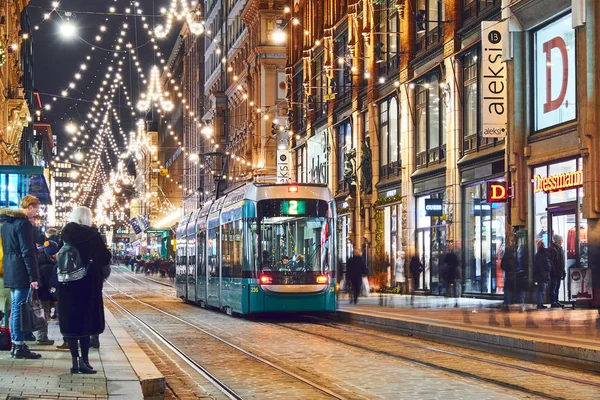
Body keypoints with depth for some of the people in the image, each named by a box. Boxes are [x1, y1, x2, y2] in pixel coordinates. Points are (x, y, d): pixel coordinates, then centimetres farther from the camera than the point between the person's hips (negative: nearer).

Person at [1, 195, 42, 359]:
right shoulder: (23, 224, -15)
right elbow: (28, 252, -18)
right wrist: (33, 277, -17)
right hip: (21, 273, -9)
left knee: (15, 309, 13)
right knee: (19, 309, -5)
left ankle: (16, 344, 18)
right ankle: (19, 347, -2)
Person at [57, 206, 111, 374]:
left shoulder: (65, 234, 3)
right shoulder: (92, 235, -9)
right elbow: (105, 258, -9)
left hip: (67, 285, 4)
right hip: (87, 284, -4)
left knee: (71, 321, 8)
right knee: (86, 321, 3)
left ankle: (75, 361, 8)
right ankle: (84, 361, -1)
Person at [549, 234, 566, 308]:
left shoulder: (560, 248, 16)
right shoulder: (552, 249, -13)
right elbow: (551, 261, -18)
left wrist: (563, 271, 18)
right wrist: (553, 271, -22)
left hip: (559, 272, 9)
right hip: (555, 272, -9)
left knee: (557, 288, 13)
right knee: (553, 287, -6)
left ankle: (556, 302, 19)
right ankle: (553, 303, -5)